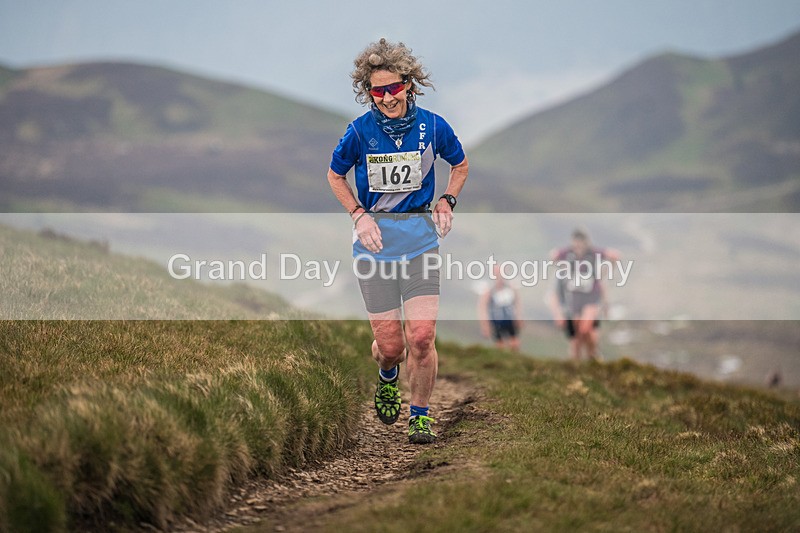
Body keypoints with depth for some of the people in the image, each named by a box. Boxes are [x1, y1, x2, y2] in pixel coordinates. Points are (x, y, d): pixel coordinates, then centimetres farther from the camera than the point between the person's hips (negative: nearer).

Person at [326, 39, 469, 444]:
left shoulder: (432, 126, -4)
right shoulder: (361, 131, -7)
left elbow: (460, 165, 17)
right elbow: (335, 175, 11)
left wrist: (446, 201, 1)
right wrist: (359, 215, -2)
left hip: (421, 236, 0)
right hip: (375, 239, 0)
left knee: (421, 337, -12)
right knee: (390, 345, -1)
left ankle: (420, 415, 10)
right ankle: (388, 377, 37)